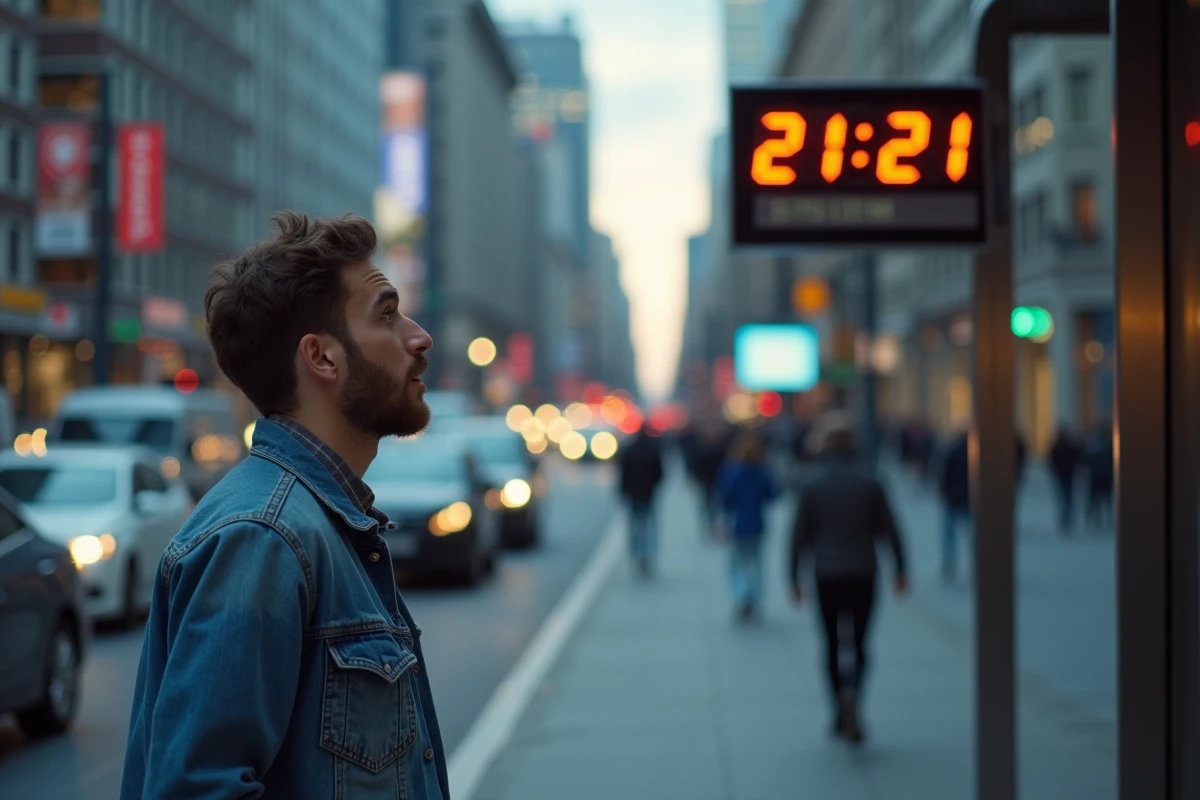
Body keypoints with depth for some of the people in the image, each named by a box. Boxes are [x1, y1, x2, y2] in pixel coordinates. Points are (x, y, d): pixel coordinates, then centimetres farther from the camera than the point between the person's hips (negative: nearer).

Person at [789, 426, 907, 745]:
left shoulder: (813, 487, -1)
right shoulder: (870, 483, 0)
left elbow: (799, 536, -1)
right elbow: (889, 529, 0)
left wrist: (794, 578, 6)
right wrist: (900, 569, 8)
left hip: (827, 576, 0)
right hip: (863, 575, 0)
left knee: (832, 645, 12)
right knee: (859, 645, 7)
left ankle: (841, 716, 12)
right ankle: (852, 692, -22)